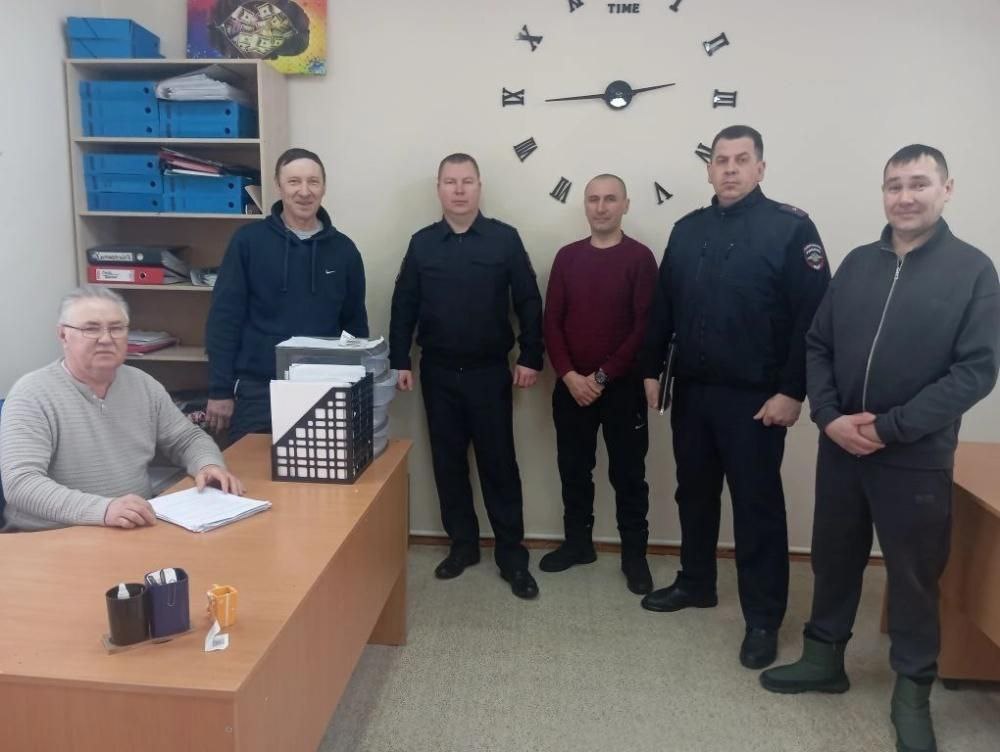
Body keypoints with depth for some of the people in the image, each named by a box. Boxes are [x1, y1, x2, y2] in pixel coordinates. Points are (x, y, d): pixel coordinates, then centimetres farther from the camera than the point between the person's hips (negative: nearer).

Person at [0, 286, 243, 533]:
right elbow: (21, 484, -21)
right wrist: (101, 509, -35)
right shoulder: (32, 394, -10)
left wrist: (208, 464, -8)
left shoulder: (143, 385, 6)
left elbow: (188, 438, 15)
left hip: (138, 530, 4)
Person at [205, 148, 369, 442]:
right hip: (258, 389, -2)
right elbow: (224, 317, -3)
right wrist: (220, 390, -6)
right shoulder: (248, 240, -3)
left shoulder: (343, 249, 4)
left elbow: (355, 323, 10)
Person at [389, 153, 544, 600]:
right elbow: (403, 306, 6)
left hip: (489, 372, -2)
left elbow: (528, 303, -2)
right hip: (438, 373, 3)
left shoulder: (505, 239, -2)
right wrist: (400, 361, 2)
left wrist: (530, 358, -6)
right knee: (448, 462, 10)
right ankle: (462, 545, 26)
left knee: (499, 464, 3)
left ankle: (512, 555, 14)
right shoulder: (422, 243, 5)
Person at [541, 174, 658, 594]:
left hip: (623, 386, -3)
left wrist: (602, 375, -13)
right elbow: (552, 321, 2)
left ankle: (634, 555, 20)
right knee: (573, 470, 13)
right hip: (571, 386, 3)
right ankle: (578, 543, 30)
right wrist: (569, 375, -10)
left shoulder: (640, 257, -4)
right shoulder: (567, 257, 6)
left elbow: (644, 327, -9)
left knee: (627, 473, 6)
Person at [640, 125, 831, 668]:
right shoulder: (687, 230, 9)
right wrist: (652, 370, 9)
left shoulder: (791, 227, -7)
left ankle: (763, 619, 17)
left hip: (754, 397, -5)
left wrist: (792, 391, -15)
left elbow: (813, 316, -12)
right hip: (691, 391, 5)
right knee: (694, 493, 17)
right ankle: (696, 583, 36)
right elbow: (663, 307, 12)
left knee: (757, 506, 4)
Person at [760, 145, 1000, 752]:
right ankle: (825, 658, 35)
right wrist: (829, 416, -10)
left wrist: (889, 429, -18)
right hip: (840, 447, 4)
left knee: (915, 575, 10)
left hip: (917, 457, -3)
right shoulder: (858, 263, 6)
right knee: (835, 557, 16)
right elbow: (818, 346, 6)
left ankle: (913, 690, 29)